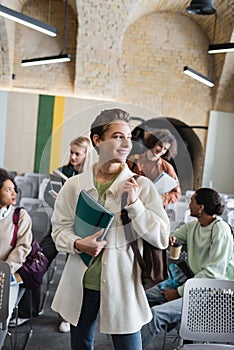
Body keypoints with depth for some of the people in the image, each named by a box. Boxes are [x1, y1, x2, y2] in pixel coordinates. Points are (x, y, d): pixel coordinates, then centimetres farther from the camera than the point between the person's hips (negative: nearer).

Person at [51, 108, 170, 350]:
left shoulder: (142, 186, -7)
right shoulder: (74, 185, -1)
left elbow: (161, 238, -10)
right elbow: (59, 229, 4)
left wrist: (134, 204, -20)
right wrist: (78, 244, -16)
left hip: (122, 286, -2)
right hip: (80, 284, 3)